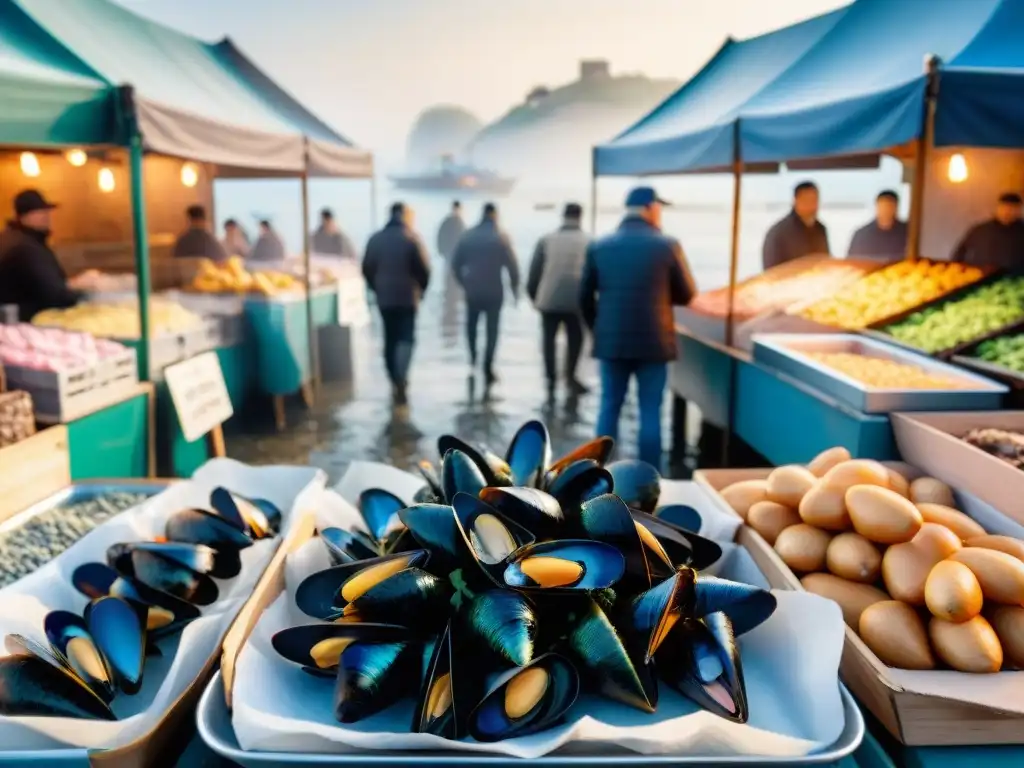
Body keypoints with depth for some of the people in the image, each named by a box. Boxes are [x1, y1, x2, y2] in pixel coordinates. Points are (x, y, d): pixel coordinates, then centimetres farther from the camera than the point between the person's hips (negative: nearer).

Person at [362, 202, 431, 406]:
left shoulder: (375, 239, 5)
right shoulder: (411, 238, -7)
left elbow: (367, 269, 4)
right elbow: (424, 269, -10)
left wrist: (378, 289, 16)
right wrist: (421, 289, 6)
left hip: (384, 297, 4)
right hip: (407, 297, -4)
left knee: (390, 339, 12)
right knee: (406, 338, -2)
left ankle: (395, 382, 16)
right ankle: (401, 380, -20)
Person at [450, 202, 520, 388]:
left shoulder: (467, 236, 1)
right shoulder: (501, 237, -7)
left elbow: (456, 264, 1)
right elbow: (512, 265, -9)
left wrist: (464, 283, 13)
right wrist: (515, 288, 2)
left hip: (472, 291, 2)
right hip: (494, 292, -2)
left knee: (471, 326, 20)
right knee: (492, 330, 5)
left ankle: (473, 359, 7)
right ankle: (488, 370, 0)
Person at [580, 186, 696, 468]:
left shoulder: (599, 247, 2)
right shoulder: (667, 245, -4)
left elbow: (585, 297, 5)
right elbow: (687, 295, 3)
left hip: (611, 340, 2)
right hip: (653, 340, -2)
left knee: (609, 408, 11)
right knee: (650, 412, 4)